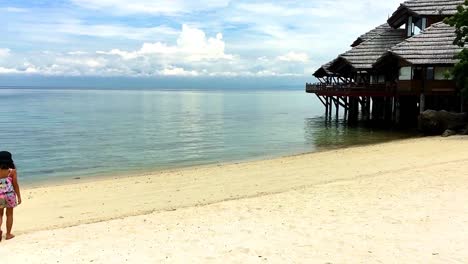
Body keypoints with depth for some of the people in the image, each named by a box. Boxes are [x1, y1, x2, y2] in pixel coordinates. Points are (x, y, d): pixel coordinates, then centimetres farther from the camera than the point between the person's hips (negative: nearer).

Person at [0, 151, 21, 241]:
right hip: (10, 194, -1)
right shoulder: (12, 170, -9)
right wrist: (19, 196, 3)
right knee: (9, 214, 13)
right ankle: (8, 234, 18)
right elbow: (15, 185, -5)